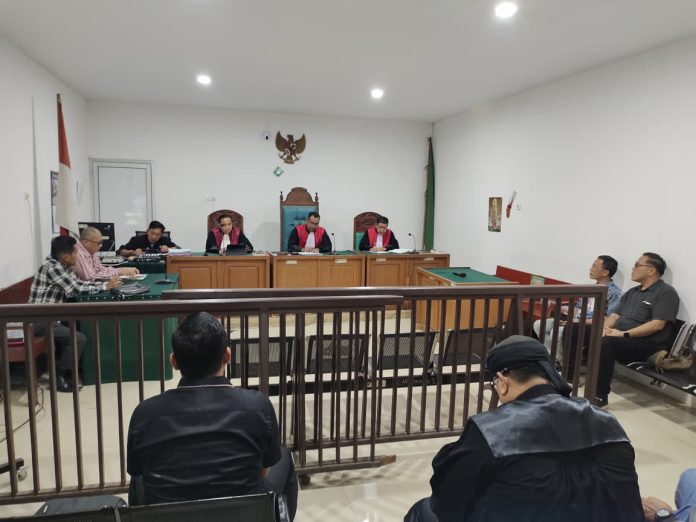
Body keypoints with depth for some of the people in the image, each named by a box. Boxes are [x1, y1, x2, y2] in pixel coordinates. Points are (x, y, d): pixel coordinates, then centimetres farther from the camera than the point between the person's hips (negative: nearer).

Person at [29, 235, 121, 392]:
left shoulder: (62, 266, 9)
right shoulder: (52, 267, -19)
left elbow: (79, 283, 13)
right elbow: (76, 289, -19)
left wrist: (105, 284, 1)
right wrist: (105, 287, -10)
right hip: (40, 320, -10)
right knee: (79, 338, -15)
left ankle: (62, 371, 22)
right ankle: (58, 378, 0)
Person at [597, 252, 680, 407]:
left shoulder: (666, 292, -5)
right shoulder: (632, 292, 21)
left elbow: (657, 325, -16)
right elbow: (615, 315, 17)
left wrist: (625, 334, -22)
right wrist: (605, 327, -6)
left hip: (647, 346, -8)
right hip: (619, 339, 8)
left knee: (605, 343, -34)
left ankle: (600, 395, -28)